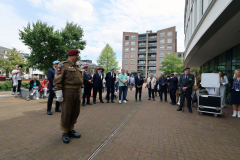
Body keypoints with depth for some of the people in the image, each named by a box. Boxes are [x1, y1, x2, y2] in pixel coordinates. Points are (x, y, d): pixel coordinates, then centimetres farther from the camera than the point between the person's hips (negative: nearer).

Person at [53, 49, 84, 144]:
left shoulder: (78, 67, 16)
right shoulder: (63, 65, -6)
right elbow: (57, 80, -13)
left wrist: (80, 92, 17)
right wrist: (59, 94, -18)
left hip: (77, 93, 7)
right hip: (67, 92, -7)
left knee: (75, 112, 12)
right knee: (66, 113, 2)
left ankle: (71, 130, 28)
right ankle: (65, 133, 20)